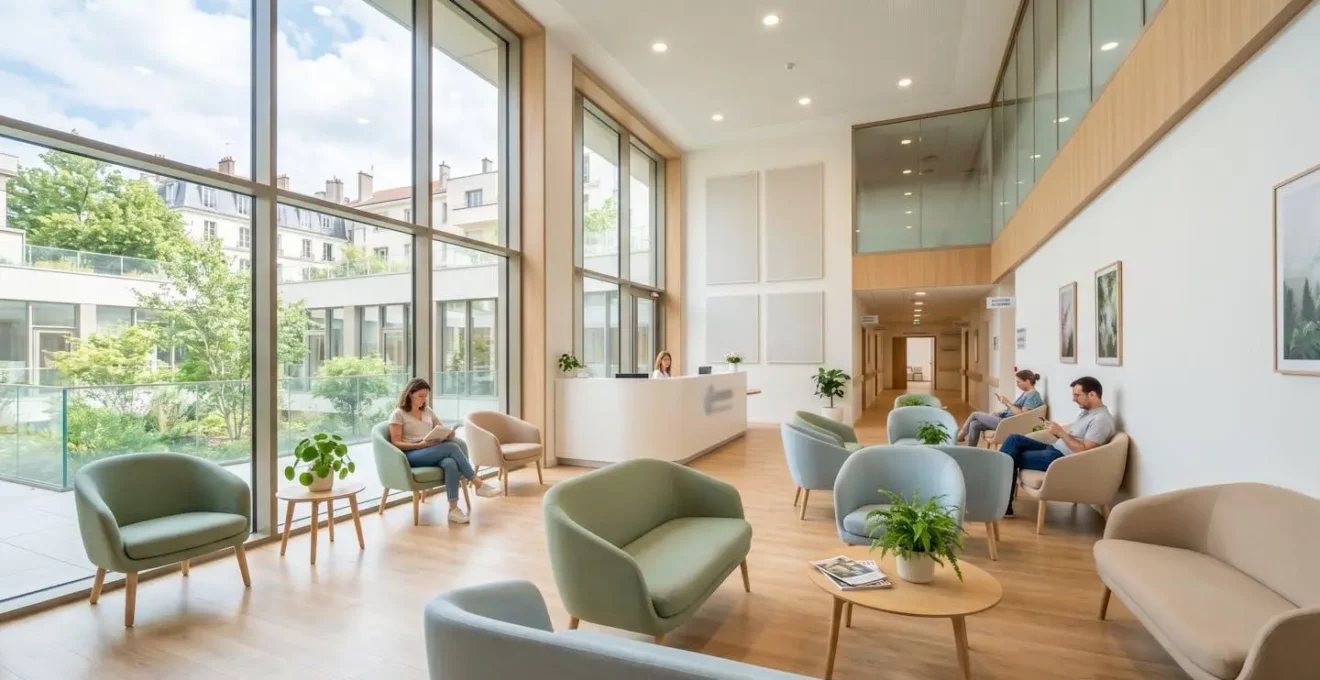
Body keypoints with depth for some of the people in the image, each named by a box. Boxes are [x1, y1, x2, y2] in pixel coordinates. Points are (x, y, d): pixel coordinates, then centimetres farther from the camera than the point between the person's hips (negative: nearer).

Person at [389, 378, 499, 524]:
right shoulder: (398, 414, 1)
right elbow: (396, 443, -6)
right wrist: (421, 445, -22)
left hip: (434, 453, 6)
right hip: (412, 455, -5)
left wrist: (449, 435, -8)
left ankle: (453, 509, -34)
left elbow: (443, 431, 19)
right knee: (452, 447, -31)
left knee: (451, 464, -33)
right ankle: (478, 484, -27)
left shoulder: (427, 411, 18)